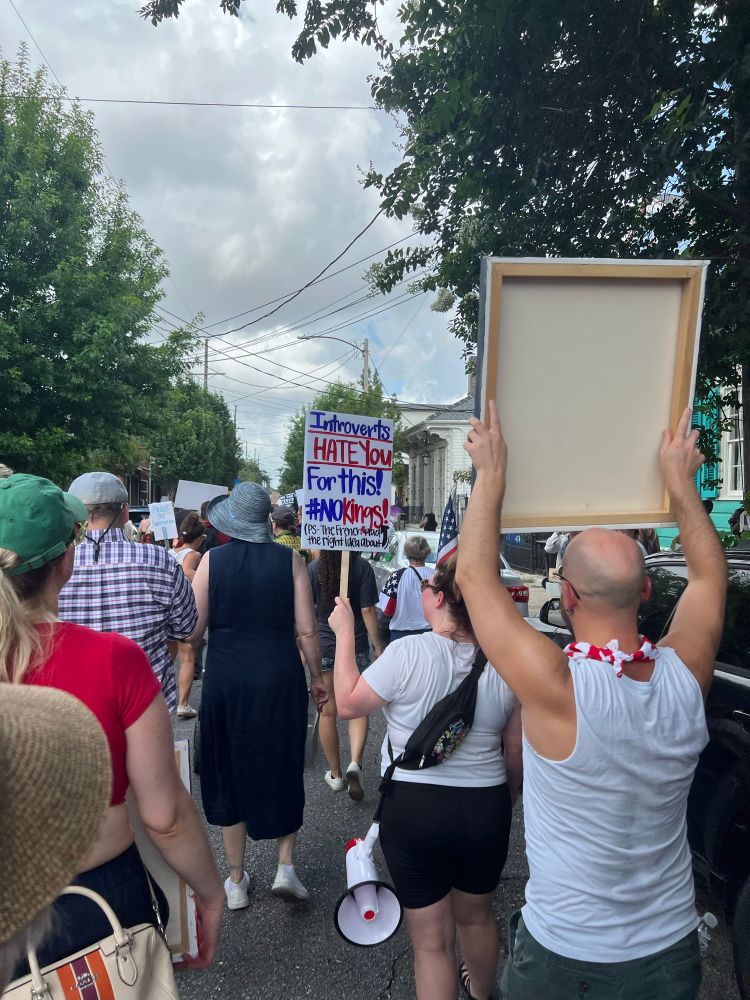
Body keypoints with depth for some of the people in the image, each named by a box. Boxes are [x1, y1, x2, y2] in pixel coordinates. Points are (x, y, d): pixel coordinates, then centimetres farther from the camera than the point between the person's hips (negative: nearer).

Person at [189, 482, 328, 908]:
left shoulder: (212, 560, -6)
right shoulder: (289, 560, -6)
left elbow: (193, 630, -6)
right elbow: (307, 630, -6)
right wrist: (317, 677, 6)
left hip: (225, 680, 1)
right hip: (280, 678, 0)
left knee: (229, 775, 15)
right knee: (283, 768, 19)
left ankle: (237, 881, 28)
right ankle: (286, 866, 17)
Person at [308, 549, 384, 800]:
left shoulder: (314, 567, -5)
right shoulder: (362, 567, -10)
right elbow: (368, 611, -10)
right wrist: (379, 648, -1)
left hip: (323, 646, 1)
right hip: (356, 646, -1)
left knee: (327, 711, 12)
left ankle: (336, 775, 22)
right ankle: (355, 763, -10)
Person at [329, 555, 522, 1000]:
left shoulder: (409, 653, -21)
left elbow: (348, 703, -7)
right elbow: (517, 754, 1)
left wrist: (344, 633, 1)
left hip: (414, 807, -4)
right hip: (486, 807, 4)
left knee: (432, 940, 15)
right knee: (477, 917, 31)